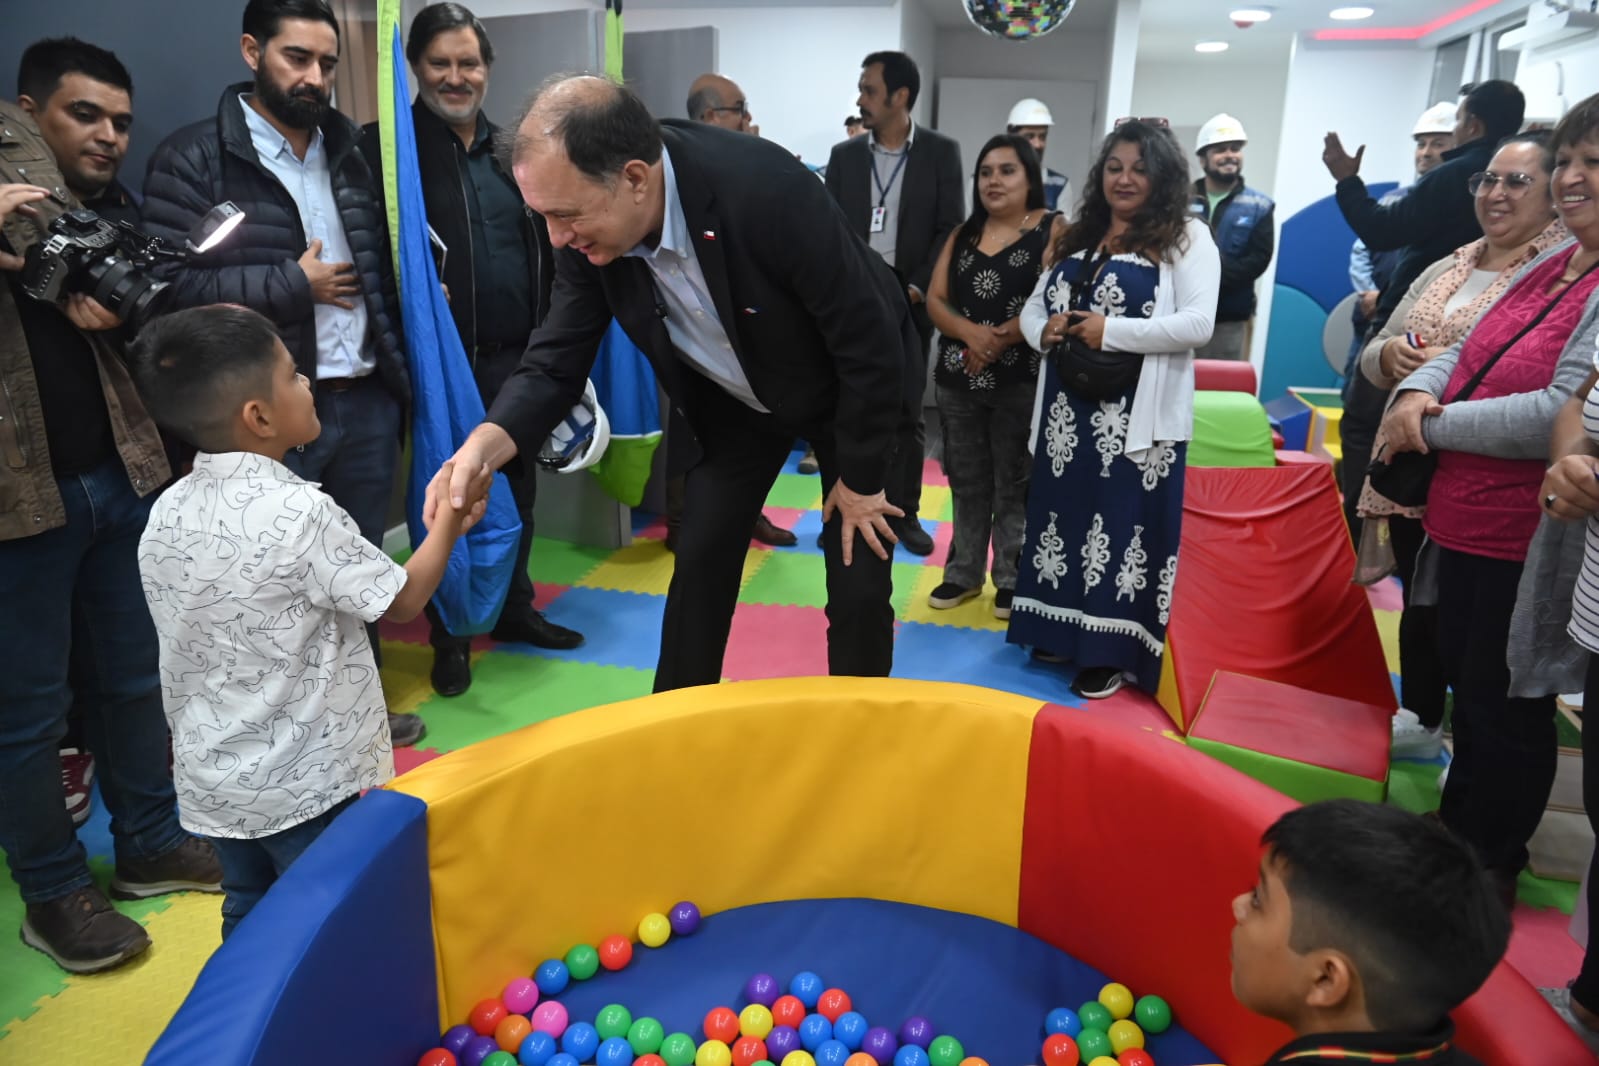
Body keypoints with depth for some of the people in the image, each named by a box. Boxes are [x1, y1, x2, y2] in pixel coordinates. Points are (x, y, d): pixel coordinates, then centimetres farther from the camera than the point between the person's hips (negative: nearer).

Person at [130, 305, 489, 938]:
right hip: (311, 784, -6)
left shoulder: (166, 514, -2)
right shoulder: (299, 511, -23)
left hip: (211, 781, 7)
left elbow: (188, 648, 6)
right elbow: (403, 600, -13)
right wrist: (449, 519, -1)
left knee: (249, 922, 22)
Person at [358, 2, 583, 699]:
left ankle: (514, 608, 34)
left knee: (517, 489, 15)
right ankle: (449, 636, 21)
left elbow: (544, 247, 17)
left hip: (518, 357, 5)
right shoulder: (386, 145, -3)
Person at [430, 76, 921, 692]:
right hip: (733, 400, 4)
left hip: (852, 387, -4)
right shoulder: (588, 233, -22)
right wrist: (484, 445, -35)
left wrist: (861, 479, -18)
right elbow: (557, 361, -14)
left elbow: (871, 343, -29)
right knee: (699, 565, 8)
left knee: (858, 587, -2)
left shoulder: (766, 190, -38)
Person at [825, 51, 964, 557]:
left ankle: (902, 513, 15)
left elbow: (951, 228, -2)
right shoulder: (844, 154, 8)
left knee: (907, 412, 4)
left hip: (909, 300, -1)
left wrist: (919, 287, -12)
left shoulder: (941, 151, 1)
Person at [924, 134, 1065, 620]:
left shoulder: (1051, 229, -1)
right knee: (966, 481, 11)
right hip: (958, 378, 5)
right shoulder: (963, 233, 13)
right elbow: (935, 300, 5)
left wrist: (998, 341, -15)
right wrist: (971, 332, -13)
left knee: (1014, 483, 3)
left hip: (1021, 379, -4)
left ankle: (1012, 579, 12)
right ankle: (963, 573, 21)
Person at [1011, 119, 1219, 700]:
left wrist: (1111, 332, -18)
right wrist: (1045, 330, -8)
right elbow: (1032, 307, 15)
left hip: (1137, 417, -6)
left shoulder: (1186, 238, -3)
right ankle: (1063, 633, 26)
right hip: (1068, 411, 6)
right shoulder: (1078, 238, 15)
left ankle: (1112, 652, 10)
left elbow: (1197, 324, -15)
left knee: (1123, 527, -1)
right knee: (1066, 516, 12)